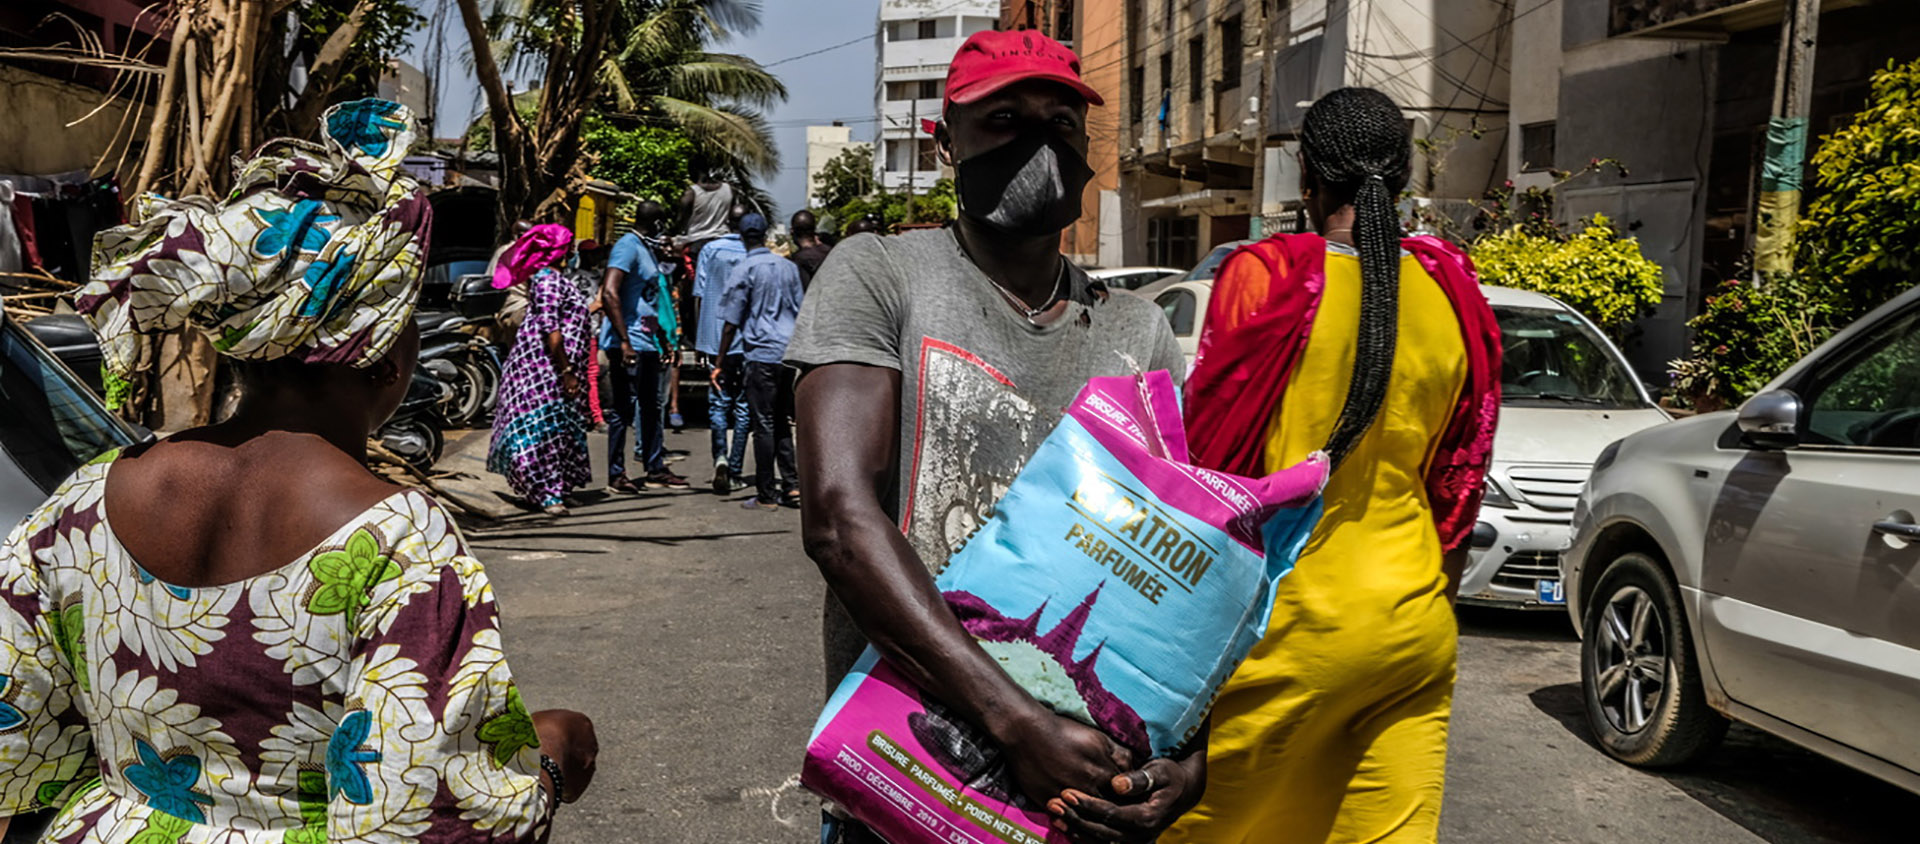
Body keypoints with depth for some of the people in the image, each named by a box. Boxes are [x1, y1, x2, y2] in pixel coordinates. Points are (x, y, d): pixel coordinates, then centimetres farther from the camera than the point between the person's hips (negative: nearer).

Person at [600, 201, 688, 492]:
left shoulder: (647, 250, 18)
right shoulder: (628, 246, -12)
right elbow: (609, 294, -23)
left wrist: (664, 339, 24)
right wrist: (624, 341, -25)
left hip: (647, 344, 10)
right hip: (628, 344, -10)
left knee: (652, 406, 13)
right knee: (624, 410, -4)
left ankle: (655, 469, 21)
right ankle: (616, 475, 4)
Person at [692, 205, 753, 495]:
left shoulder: (710, 250, 2)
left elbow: (699, 295, 3)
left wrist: (700, 338, 11)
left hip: (715, 339, 1)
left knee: (718, 402, 6)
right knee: (743, 405, 8)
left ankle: (721, 456, -17)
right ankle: (735, 469, 11)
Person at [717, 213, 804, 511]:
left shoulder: (744, 271, -5)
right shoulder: (789, 266, 11)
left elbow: (731, 324, -5)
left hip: (762, 354, -5)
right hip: (790, 353, 5)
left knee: (764, 425, -1)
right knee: (782, 422, 15)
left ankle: (766, 495, 2)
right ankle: (791, 486, 11)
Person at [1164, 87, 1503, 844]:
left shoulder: (1265, 279, -11)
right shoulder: (1453, 295, 3)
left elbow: (1208, 459, -7)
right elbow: (1459, 485, 11)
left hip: (1291, 618, -5)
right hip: (1414, 625, 5)